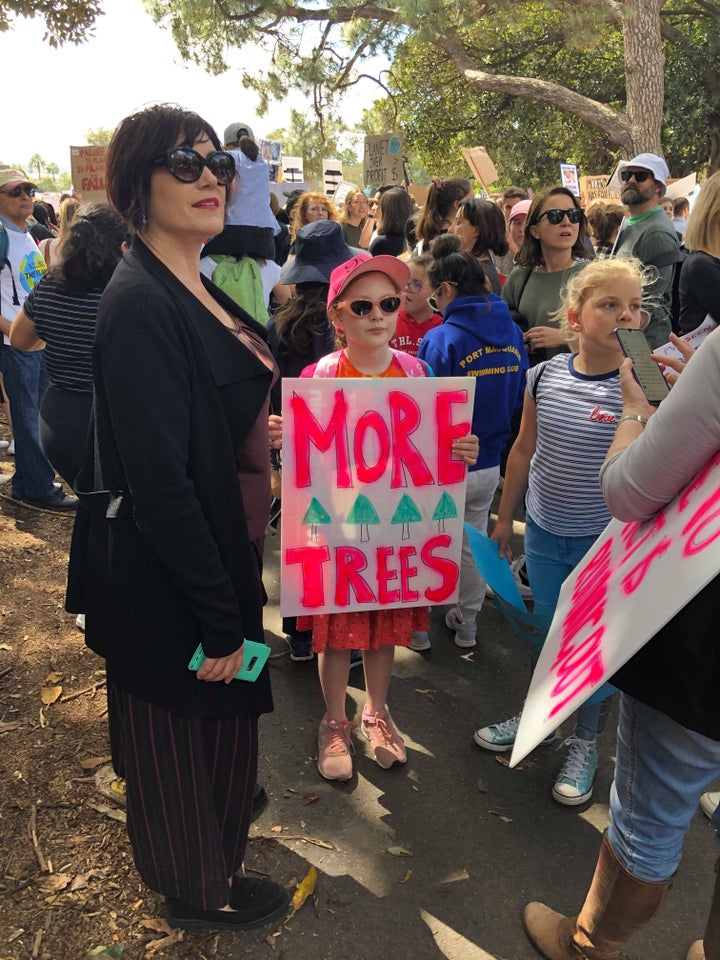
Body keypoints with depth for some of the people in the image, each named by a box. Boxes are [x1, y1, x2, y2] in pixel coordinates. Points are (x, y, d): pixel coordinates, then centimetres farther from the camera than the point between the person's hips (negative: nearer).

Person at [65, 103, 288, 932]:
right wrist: (219, 619, -21)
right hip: (165, 580, -9)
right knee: (185, 733, 14)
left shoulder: (197, 288, 6)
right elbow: (159, 480, -26)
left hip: (218, 547, 9)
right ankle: (200, 893, 42)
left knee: (215, 719, 28)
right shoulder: (140, 304, -23)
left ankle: (213, 835, 56)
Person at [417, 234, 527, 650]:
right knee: (473, 543, 21)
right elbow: (518, 400, 6)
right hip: (489, 464, 5)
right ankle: (467, 623, 38)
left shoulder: (440, 339, -21)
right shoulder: (513, 333, -3)